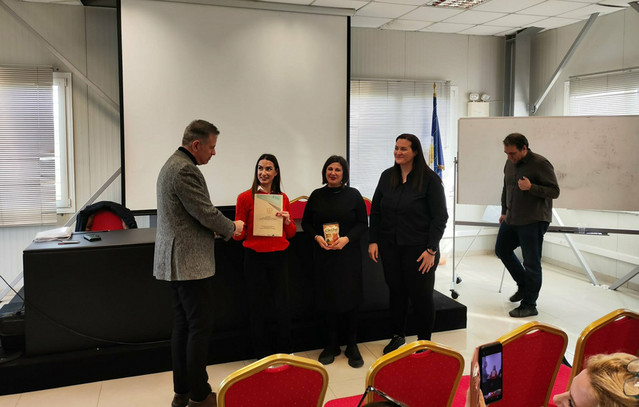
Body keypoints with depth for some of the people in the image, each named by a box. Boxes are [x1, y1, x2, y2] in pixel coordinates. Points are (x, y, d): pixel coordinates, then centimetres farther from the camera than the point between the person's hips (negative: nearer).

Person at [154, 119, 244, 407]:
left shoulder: (173, 164, 15)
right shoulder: (185, 170, -19)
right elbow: (207, 213, -18)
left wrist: (212, 229, 12)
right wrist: (232, 227, -1)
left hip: (176, 261, 11)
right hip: (190, 262, -11)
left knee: (183, 325, 15)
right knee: (200, 326, -2)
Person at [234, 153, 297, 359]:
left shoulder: (283, 198, 7)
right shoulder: (245, 197, -3)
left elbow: (291, 233, 13)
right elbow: (239, 234, 0)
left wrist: (287, 221, -7)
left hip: (279, 257, 3)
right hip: (255, 257, -2)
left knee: (282, 305, 5)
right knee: (259, 306, 6)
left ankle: (285, 350, 23)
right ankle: (262, 353, 23)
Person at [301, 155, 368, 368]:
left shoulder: (353, 195, 1)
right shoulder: (316, 196, 5)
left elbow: (363, 223, 0)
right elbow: (306, 223, 9)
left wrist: (346, 239, -15)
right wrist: (317, 237, -10)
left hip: (349, 255, -1)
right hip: (323, 255, 2)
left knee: (349, 298, 2)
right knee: (328, 298, 6)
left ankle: (352, 346, 16)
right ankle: (331, 345, 21)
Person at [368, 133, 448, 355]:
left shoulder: (430, 179, -8)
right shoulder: (387, 176, 6)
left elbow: (439, 217, -9)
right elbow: (375, 211, 11)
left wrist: (431, 250, -13)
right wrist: (374, 241, 4)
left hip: (419, 249, -4)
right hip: (390, 246, 4)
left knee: (421, 294, 6)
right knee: (396, 291, 13)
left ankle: (424, 341, 23)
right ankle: (397, 335, 31)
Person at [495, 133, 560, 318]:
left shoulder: (540, 164, -15)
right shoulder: (510, 163, 8)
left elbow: (554, 191, -15)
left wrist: (531, 187, -27)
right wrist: (504, 212, 20)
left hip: (533, 221, -8)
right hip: (511, 219, 9)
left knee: (531, 263, -2)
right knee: (501, 250, 18)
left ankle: (529, 305, 10)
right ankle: (524, 285, 37)